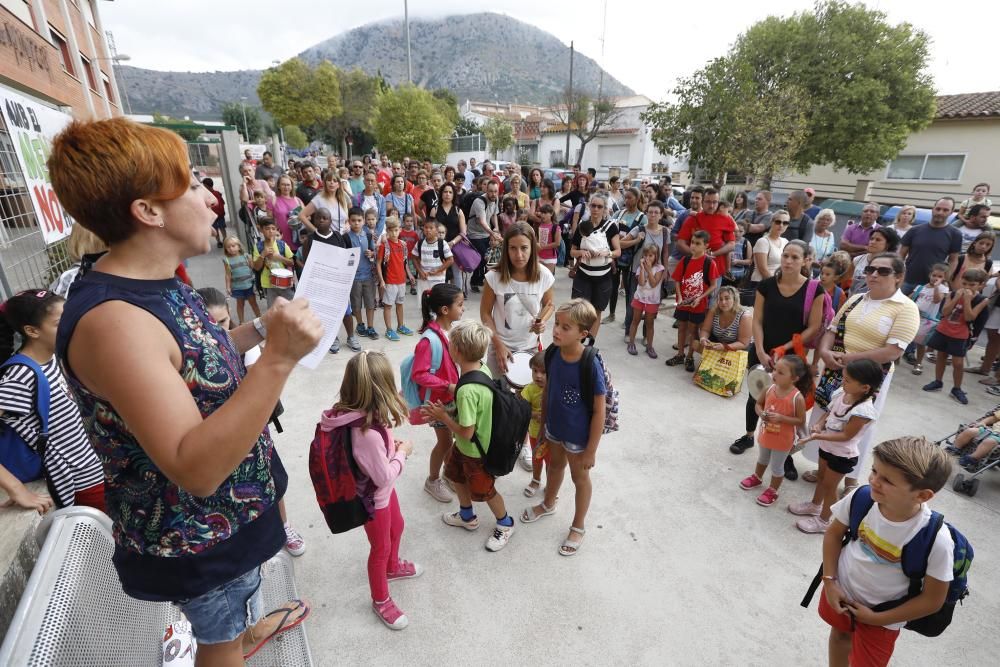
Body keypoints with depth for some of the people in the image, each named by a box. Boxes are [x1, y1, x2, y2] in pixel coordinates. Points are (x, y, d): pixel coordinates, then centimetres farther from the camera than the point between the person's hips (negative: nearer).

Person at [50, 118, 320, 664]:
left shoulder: (152, 285, -4)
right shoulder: (111, 319, -34)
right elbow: (196, 468, -38)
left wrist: (260, 329, 2)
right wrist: (279, 358, -45)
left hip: (231, 503, 9)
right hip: (196, 534, -9)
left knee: (241, 590, 37)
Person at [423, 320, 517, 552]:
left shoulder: (467, 390, -38)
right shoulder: (482, 368, -12)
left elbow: (466, 432, -30)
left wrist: (443, 417, -17)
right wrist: (448, 409, -4)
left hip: (476, 451, -8)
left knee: (484, 491, 18)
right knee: (457, 476, 29)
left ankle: (505, 524, 45)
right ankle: (467, 517, 53)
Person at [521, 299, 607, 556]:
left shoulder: (591, 365, -32)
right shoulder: (553, 353, -15)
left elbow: (599, 411, -22)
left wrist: (591, 450, -16)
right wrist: (543, 423, 9)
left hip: (578, 435, -5)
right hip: (555, 427, 5)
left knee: (580, 478, 19)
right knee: (555, 465, 30)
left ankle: (578, 526, 45)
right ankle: (548, 504, 59)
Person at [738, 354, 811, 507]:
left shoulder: (797, 398, -27)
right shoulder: (770, 388, -14)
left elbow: (801, 421, -18)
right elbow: (758, 404, 2)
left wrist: (781, 418, -30)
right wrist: (761, 413, -19)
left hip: (782, 440, -5)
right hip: (766, 434, 5)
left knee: (776, 467, 16)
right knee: (762, 459, 29)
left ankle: (772, 491, 38)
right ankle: (757, 478, 54)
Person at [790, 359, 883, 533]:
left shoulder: (863, 411, -33)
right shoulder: (841, 392, -11)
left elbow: (846, 435, -27)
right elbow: (829, 411, 5)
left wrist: (818, 436, -31)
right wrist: (819, 424, -12)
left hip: (842, 455, -7)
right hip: (827, 446, 7)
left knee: (829, 486, 11)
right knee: (821, 477, 26)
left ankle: (823, 521, 32)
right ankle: (814, 506, 50)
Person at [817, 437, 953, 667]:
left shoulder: (936, 541, -31)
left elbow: (932, 600, -17)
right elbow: (834, 533, -6)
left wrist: (875, 619, -12)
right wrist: (829, 580, -9)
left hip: (880, 616, -2)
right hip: (840, 590, 3)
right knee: (840, 632, 27)